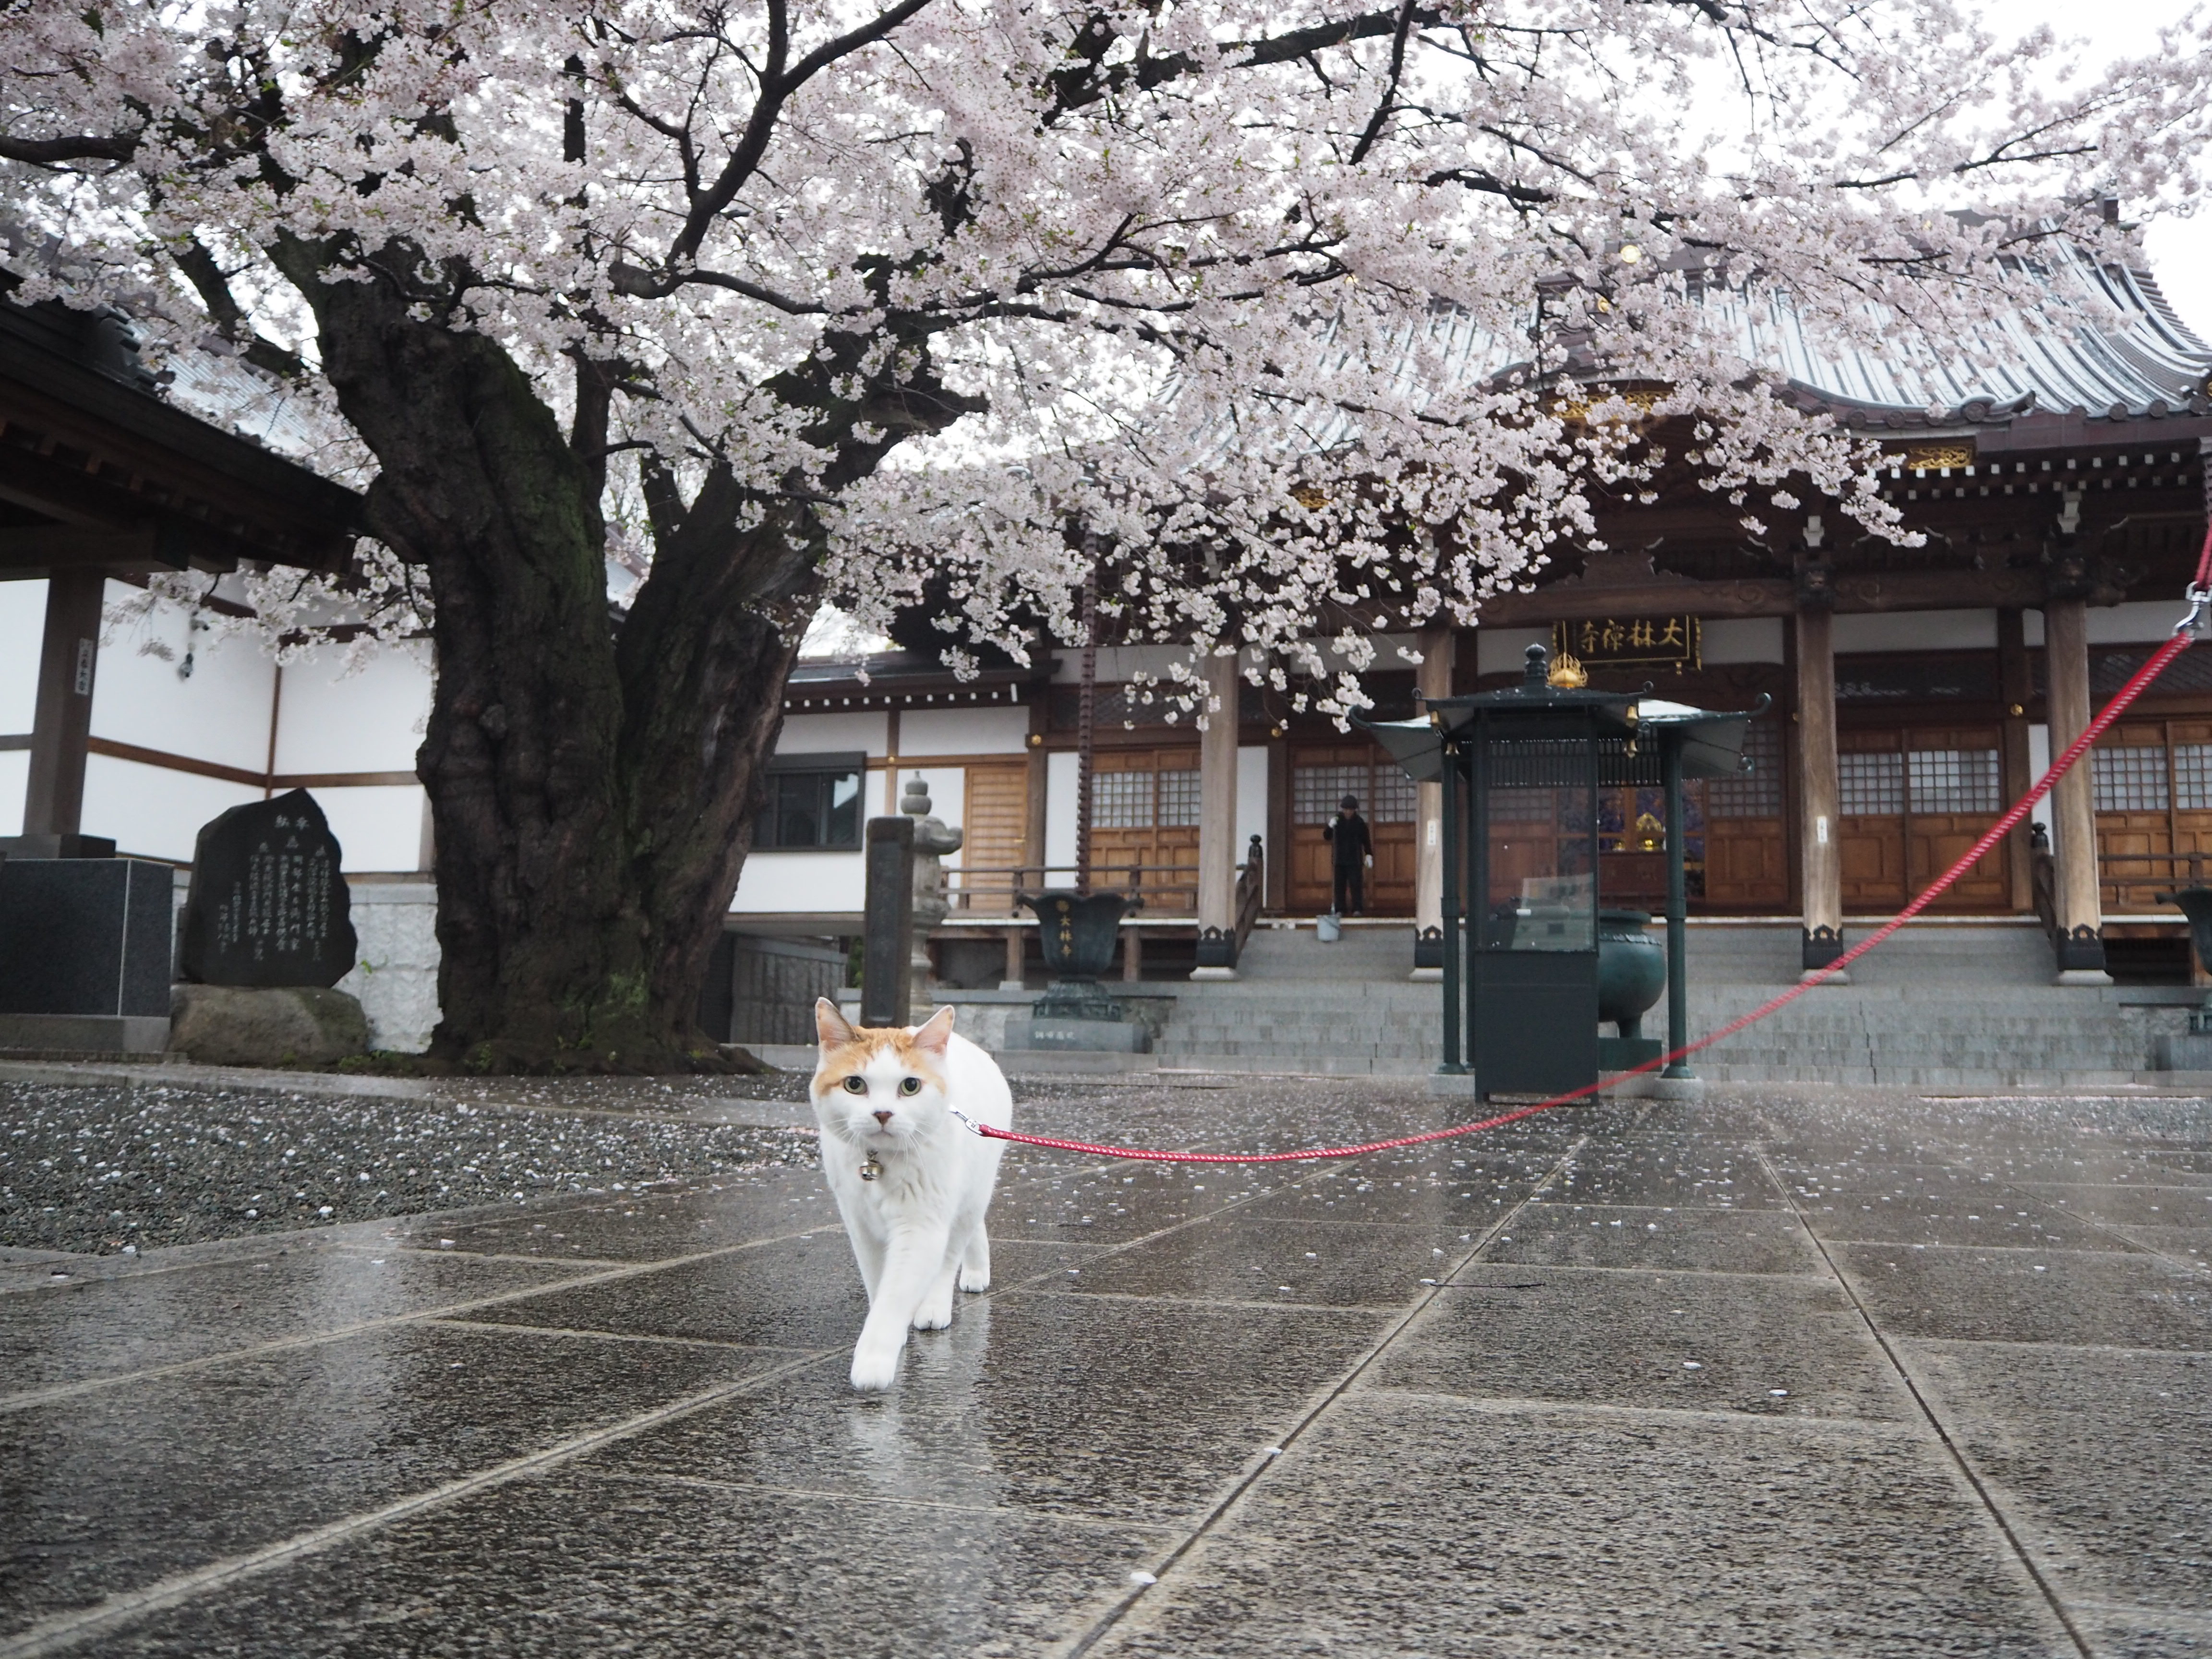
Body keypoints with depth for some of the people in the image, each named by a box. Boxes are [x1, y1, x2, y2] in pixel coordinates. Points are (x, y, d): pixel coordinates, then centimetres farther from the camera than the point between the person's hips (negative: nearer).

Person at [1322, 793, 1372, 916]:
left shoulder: (1359, 822, 2)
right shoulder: (1338, 820, 4)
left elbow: (1366, 840, 6)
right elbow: (1327, 837, 4)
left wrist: (1369, 855, -3)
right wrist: (1330, 827, -15)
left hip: (1355, 860, -1)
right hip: (1340, 860, 1)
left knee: (1356, 885, -5)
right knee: (1340, 885, 0)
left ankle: (1357, 909, -1)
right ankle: (1340, 910, 3)